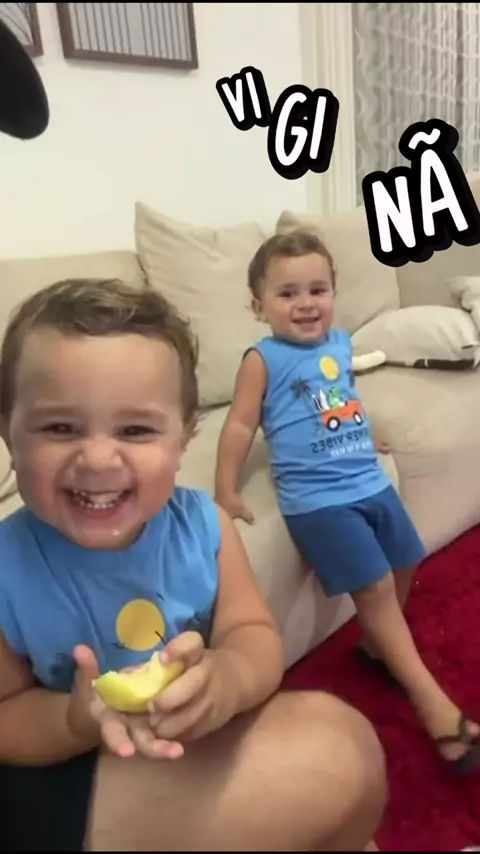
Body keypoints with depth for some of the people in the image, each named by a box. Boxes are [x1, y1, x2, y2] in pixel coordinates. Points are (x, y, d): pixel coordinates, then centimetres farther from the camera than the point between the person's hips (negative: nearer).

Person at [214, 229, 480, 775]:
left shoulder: (341, 342, 10)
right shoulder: (263, 359, -9)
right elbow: (240, 425, -9)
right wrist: (226, 491, -11)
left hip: (371, 482, 8)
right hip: (316, 498, -7)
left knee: (404, 565, 17)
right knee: (375, 588, -9)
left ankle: (376, 645, 43)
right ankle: (433, 703, 3)